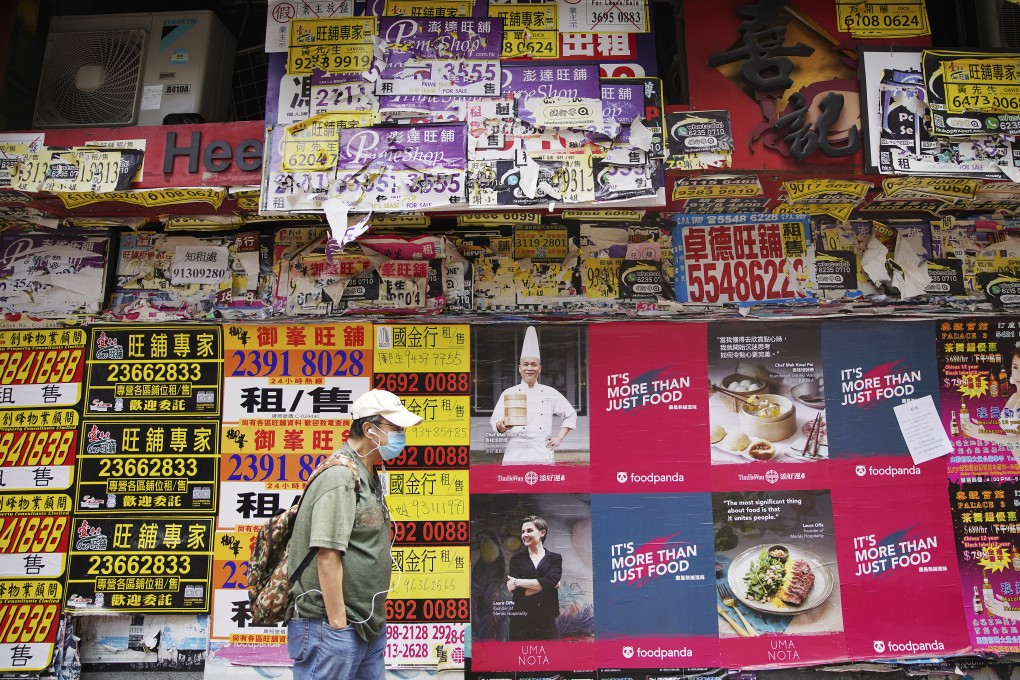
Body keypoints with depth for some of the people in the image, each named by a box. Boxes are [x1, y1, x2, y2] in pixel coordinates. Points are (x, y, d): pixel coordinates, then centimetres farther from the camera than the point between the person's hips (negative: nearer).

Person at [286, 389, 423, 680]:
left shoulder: (368, 477, 14)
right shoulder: (340, 476, -16)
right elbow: (327, 555, -21)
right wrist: (338, 624, -20)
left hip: (368, 625, 9)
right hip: (332, 626, -9)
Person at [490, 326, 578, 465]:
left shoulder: (549, 393, 9)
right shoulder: (509, 393, 6)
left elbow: (571, 414, 18)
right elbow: (495, 421, 0)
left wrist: (559, 438, 9)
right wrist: (503, 425, -22)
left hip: (542, 455, 1)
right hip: (515, 455, -1)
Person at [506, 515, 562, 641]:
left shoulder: (555, 558, 7)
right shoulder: (516, 558, 7)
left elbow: (551, 581, -12)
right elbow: (518, 592, -5)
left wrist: (518, 582, -10)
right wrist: (544, 585, -8)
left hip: (546, 620, 0)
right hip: (521, 621, 0)